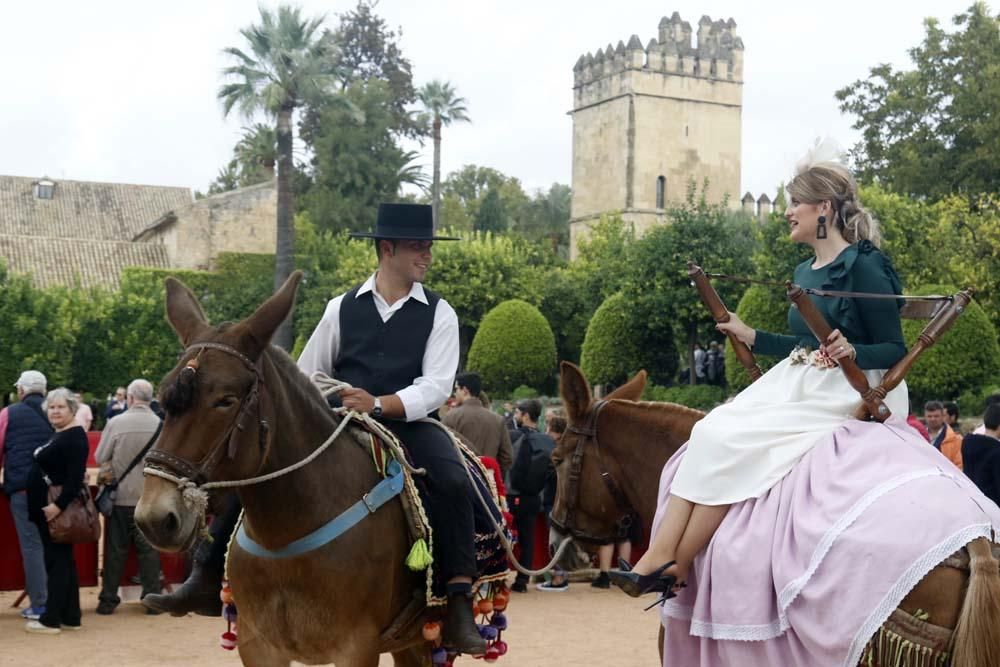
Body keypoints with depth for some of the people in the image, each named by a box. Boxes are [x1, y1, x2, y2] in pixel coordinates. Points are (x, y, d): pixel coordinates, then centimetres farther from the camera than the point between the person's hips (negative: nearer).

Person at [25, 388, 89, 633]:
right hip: (47, 508, 10)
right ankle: (70, 617, 18)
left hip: (58, 509, -10)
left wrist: (58, 504, -27)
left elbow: (75, 477, -23)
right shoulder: (58, 436, 15)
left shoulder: (74, 437, -15)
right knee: (62, 560, 12)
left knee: (58, 560, -4)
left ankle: (51, 619, 1)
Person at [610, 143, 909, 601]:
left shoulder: (865, 266, -10)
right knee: (709, 434, -15)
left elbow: (894, 351, -11)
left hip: (840, 398, -8)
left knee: (732, 444, -24)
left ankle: (673, 569, -16)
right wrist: (749, 335, 23)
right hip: (793, 386, 8)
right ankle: (658, 556, -23)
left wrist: (852, 352, -29)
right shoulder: (805, 272, 15)